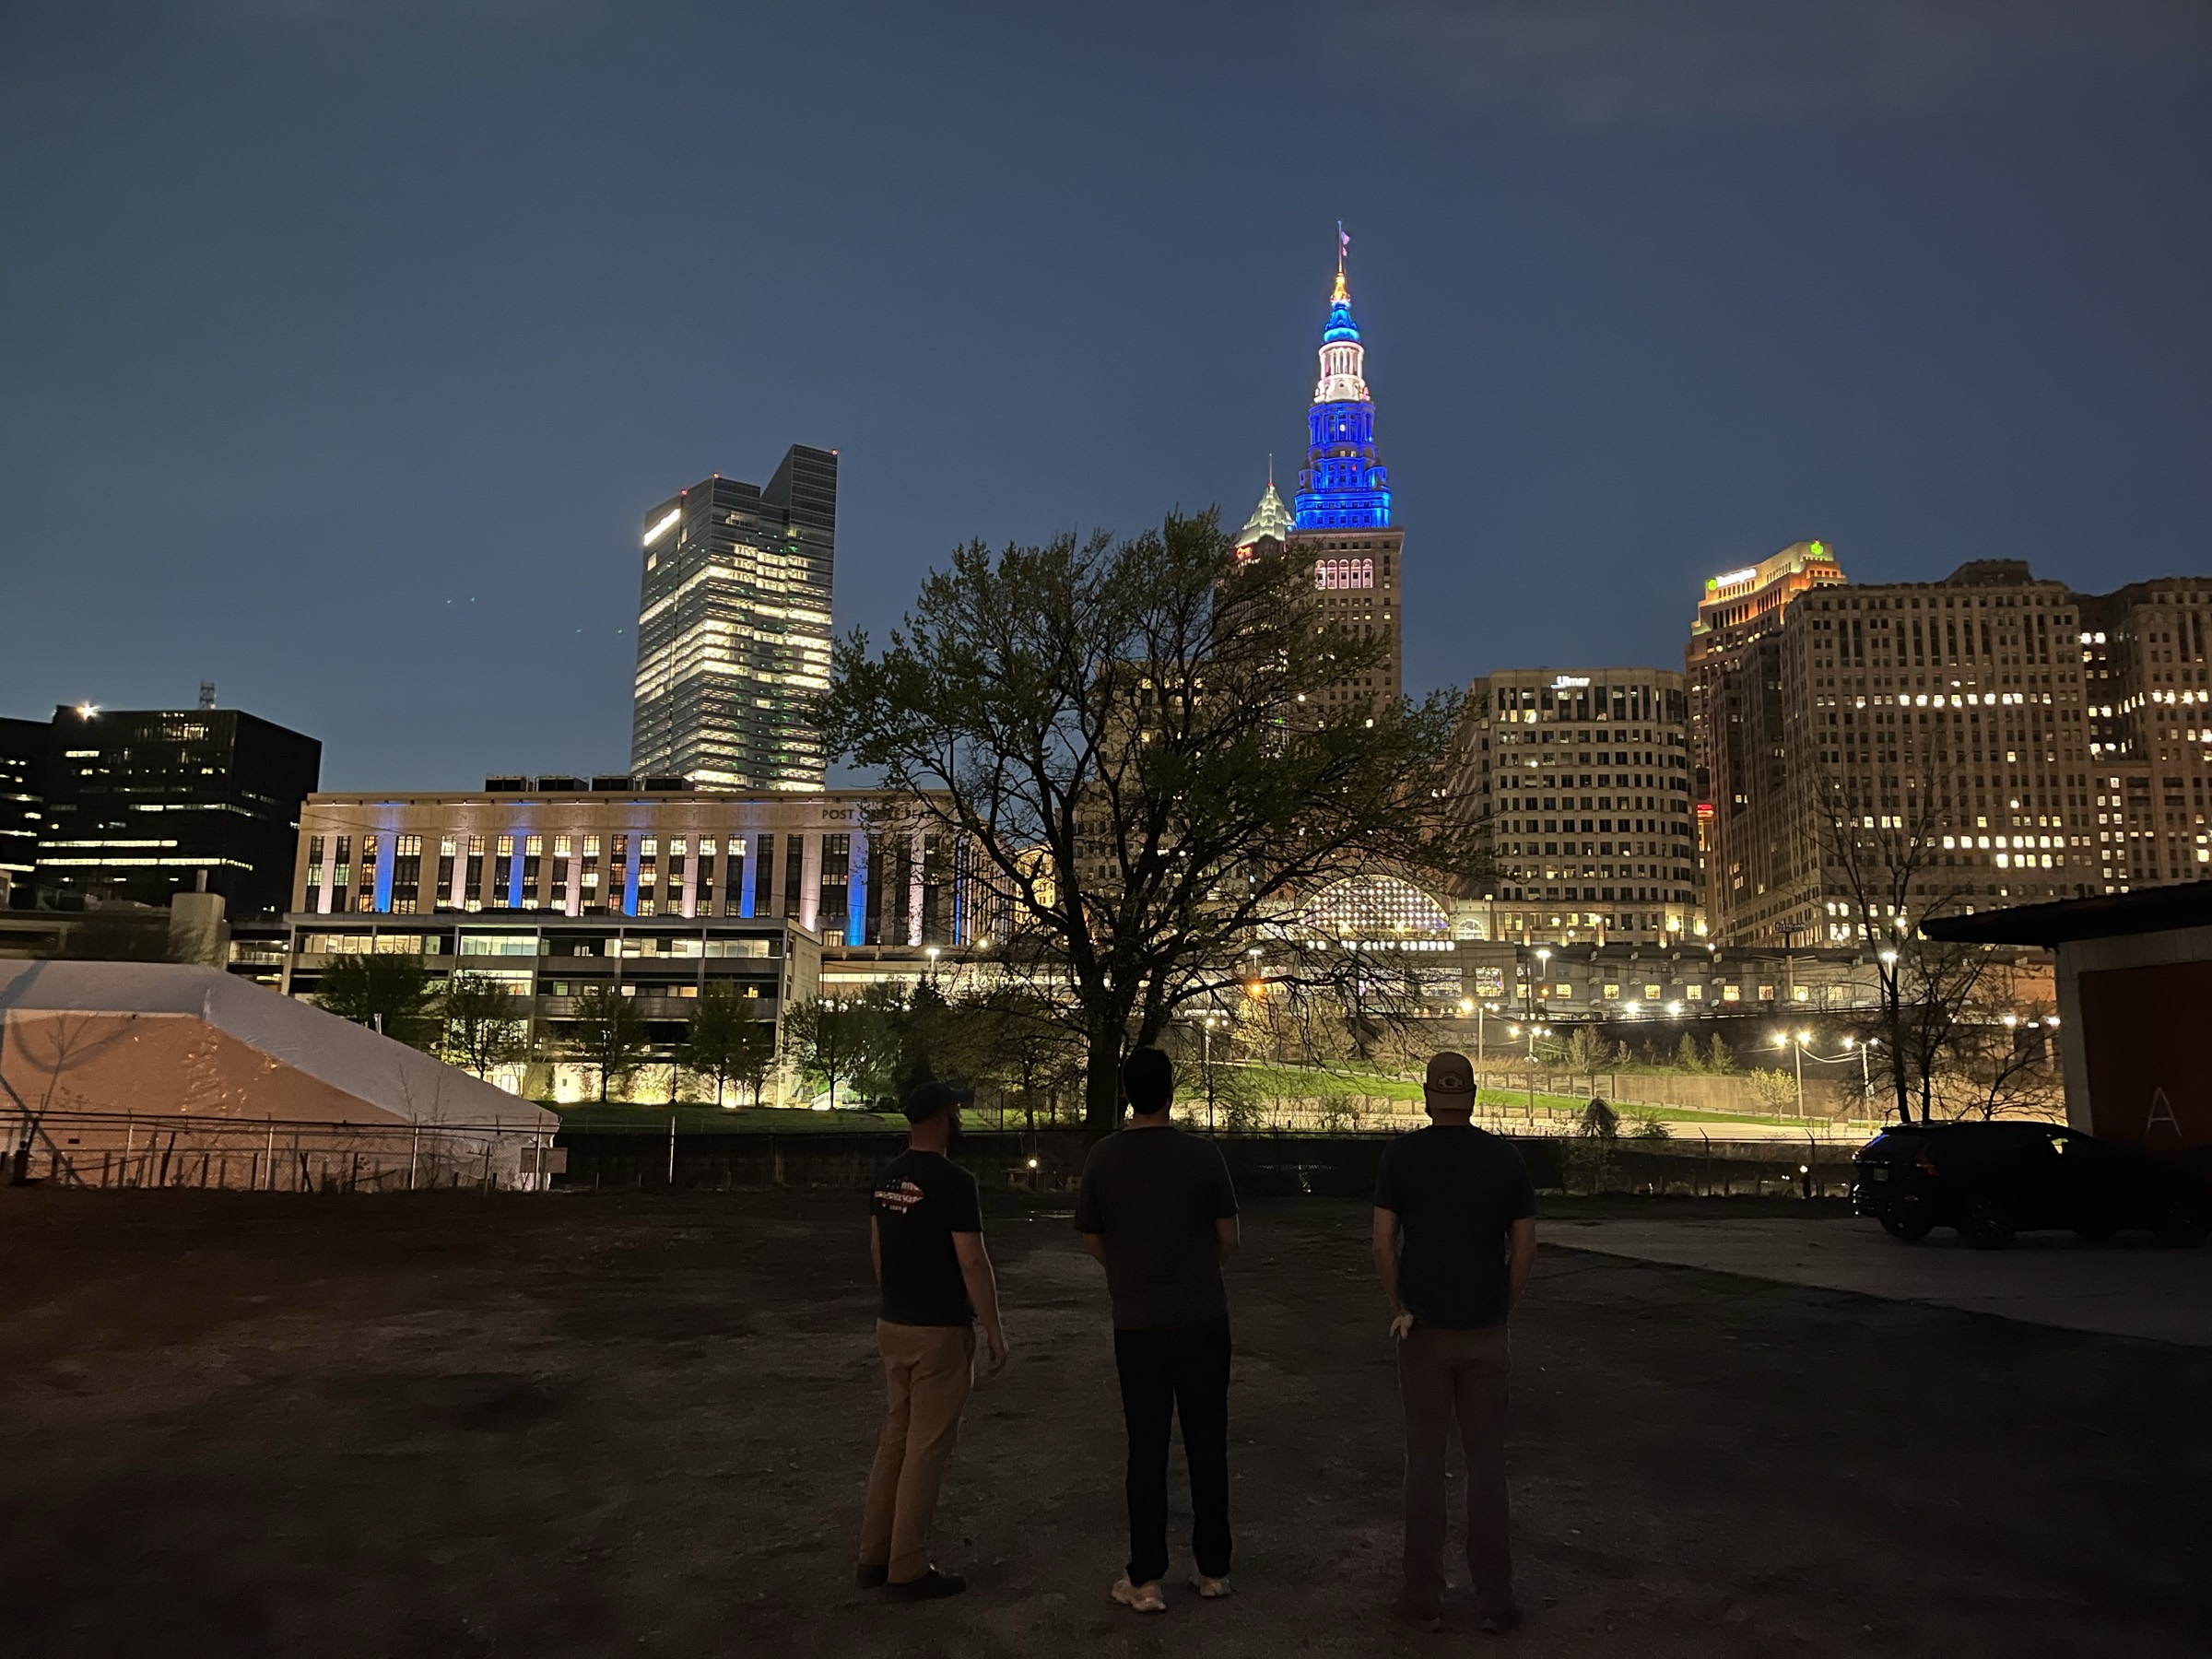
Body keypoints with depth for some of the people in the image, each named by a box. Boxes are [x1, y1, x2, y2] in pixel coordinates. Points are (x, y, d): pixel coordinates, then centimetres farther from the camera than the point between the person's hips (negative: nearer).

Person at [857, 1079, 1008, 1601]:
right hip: (939, 1331, -8)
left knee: (895, 1438, 17)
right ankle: (908, 1570, 8)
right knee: (927, 1448, 1)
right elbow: (972, 1262, -19)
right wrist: (993, 1329, -10)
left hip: (892, 1325, 8)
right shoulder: (954, 1181, -19)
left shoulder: (887, 1178, 6)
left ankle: (875, 1556, 24)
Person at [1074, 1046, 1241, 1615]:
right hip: (1203, 1318, 0)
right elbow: (1228, 1237, -1)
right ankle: (1213, 1568, 22)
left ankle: (1145, 1579, 15)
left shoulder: (1102, 1158, -9)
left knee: (1147, 1449, 9)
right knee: (1207, 1444, 13)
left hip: (1137, 1323, 0)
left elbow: (1093, 1242, 2)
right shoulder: (1203, 1154, -10)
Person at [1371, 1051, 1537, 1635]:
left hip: (1424, 1328, -1)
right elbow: (1524, 1247, -1)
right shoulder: (1505, 1157, -3)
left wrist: (1398, 1306, 1)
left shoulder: (1401, 1155, -7)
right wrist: (1502, 1306, 9)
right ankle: (1494, 1599, 15)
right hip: (1486, 1330, 1)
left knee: (1425, 1460, 8)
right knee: (1486, 1462, 9)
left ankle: (1424, 1597, 14)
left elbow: (1383, 1243, -9)